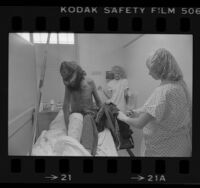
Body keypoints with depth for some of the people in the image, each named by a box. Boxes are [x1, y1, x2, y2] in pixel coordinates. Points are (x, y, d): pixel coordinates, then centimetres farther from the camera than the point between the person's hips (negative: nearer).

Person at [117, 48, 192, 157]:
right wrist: (139, 112, 9)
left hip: (164, 149, -8)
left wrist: (124, 117, -6)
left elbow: (139, 124, -25)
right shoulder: (180, 85, 0)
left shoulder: (163, 91, -26)